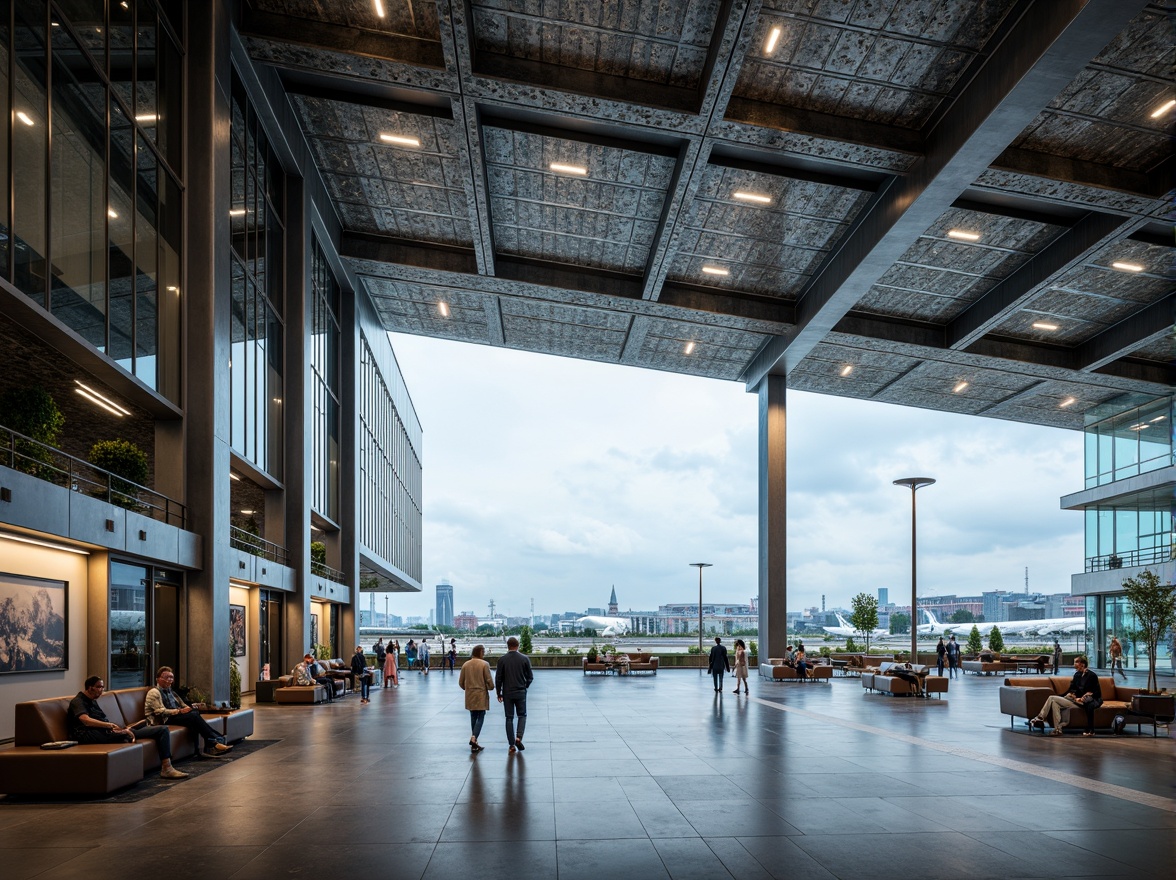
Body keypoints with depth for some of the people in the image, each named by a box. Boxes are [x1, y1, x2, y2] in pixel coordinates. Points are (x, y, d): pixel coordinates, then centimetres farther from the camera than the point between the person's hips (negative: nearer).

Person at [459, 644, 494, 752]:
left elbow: (461, 682, 6)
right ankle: (473, 739, -17)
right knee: (480, 718, 1)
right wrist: (490, 687, 10)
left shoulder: (465, 664, 1)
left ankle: (474, 743, 20)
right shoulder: (484, 664, -12)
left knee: (473, 718, 16)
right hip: (481, 695, -5)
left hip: (470, 696, 5)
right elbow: (489, 681, -12)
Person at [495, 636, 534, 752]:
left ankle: (512, 744, 5)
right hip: (521, 692, 0)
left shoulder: (502, 659, -6)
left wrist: (498, 693, 7)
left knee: (509, 718, 7)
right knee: (522, 715, 14)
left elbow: (498, 678, -4)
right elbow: (530, 677, 0)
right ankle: (518, 737, -6)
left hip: (507, 693, 0)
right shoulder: (524, 658, -4)